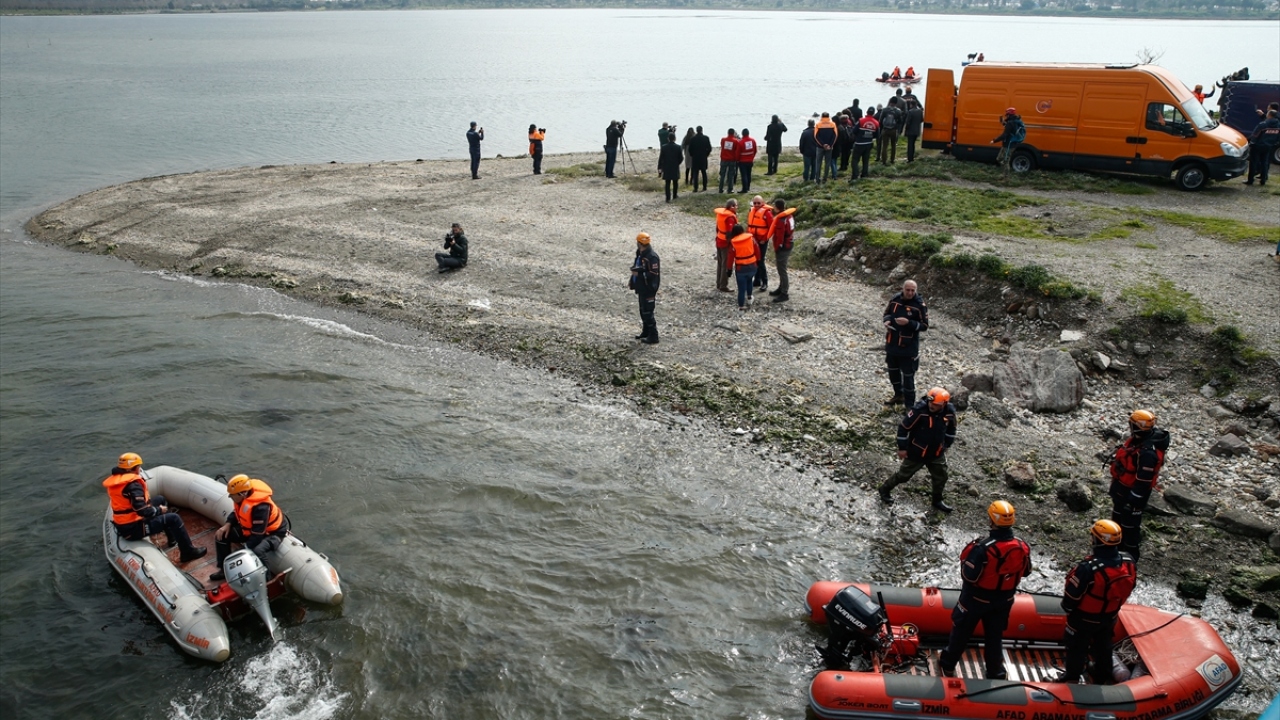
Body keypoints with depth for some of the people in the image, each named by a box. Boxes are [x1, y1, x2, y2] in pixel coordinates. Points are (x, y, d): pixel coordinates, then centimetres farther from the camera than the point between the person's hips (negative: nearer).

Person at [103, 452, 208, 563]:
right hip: (133, 528, -10)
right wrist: (159, 510, -11)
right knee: (174, 518, -8)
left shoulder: (115, 479, 5)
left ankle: (173, 538, 32)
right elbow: (143, 511, -28)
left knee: (160, 499, 24)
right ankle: (188, 552, 0)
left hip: (122, 524, 10)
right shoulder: (132, 485, -25)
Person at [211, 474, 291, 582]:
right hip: (251, 528, 10)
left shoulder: (260, 507, -38)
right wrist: (227, 524, -10)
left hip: (272, 532, -9)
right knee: (221, 535, 2)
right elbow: (236, 513, 9)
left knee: (256, 551, -40)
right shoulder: (243, 497, -12)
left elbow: (257, 535, -33)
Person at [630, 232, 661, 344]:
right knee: (643, 311, 19)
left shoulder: (652, 257, -21)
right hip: (641, 288, 10)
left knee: (647, 313, -5)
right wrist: (634, 269, 1)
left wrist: (639, 273, -21)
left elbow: (653, 274, -23)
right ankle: (646, 332, 33)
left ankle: (653, 337, 2)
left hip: (648, 289, -10)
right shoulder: (640, 254, 8)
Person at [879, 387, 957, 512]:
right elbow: (904, 427, -20)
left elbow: (951, 429, 6)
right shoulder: (919, 410, -31)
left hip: (937, 453, 4)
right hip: (916, 452, -4)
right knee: (904, 474, 12)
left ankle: (937, 501, 41)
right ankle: (885, 489, 36)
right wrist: (902, 448, -13)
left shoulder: (949, 411, -16)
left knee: (941, 477, 17)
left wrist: (946, 445, 14)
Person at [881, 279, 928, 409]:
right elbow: (887, 313, 16)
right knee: (893, 370, 21)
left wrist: (908, 323, -25)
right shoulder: (894, 300, -1)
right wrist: (887, 320, -6)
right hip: (892, 344, 6)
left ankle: (909, 405, 12)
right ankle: (898, 395, 44)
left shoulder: (919, 305, -14)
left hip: (909, 346, -6)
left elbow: (924, 325, -11)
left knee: (908, 376, 1)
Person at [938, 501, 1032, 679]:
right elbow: (1025, 571, 0)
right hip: (1003, 601, 3)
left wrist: (968, 556, -13)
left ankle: (948, 664, 38)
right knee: (995, 636, 22)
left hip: (976, 598, -3)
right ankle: (996, 675, 36)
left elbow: (968, 576, -28)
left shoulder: (983, 548, -34)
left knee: (962, 631, 19)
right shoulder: (1023, 548, -18)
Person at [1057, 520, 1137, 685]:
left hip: (1084, 618, -5)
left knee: (1076, 647, 19)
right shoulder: (1129, 562, -19)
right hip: (1110, 617, 5)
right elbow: (1129, 587, 0)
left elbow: (1072, 595, -25)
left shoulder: (1088, 568, -38)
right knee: (1103, 646, 28)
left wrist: (1067, 607, -2)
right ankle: (1102, 677, 47)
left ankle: (1072, 678, 38)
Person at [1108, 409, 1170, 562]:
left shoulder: (1147, 453, -34)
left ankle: (1130, 554, 27)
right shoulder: (1137, 439, -5)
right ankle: (1118, 546, 46)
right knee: (1118, 517, 27)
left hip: (1132, 491, -10)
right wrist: (1114, 486, 20)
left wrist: (1134, 501, -21)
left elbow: (1143, 481, -29)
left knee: (1130, 524, 8)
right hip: (1122, 487, 10)